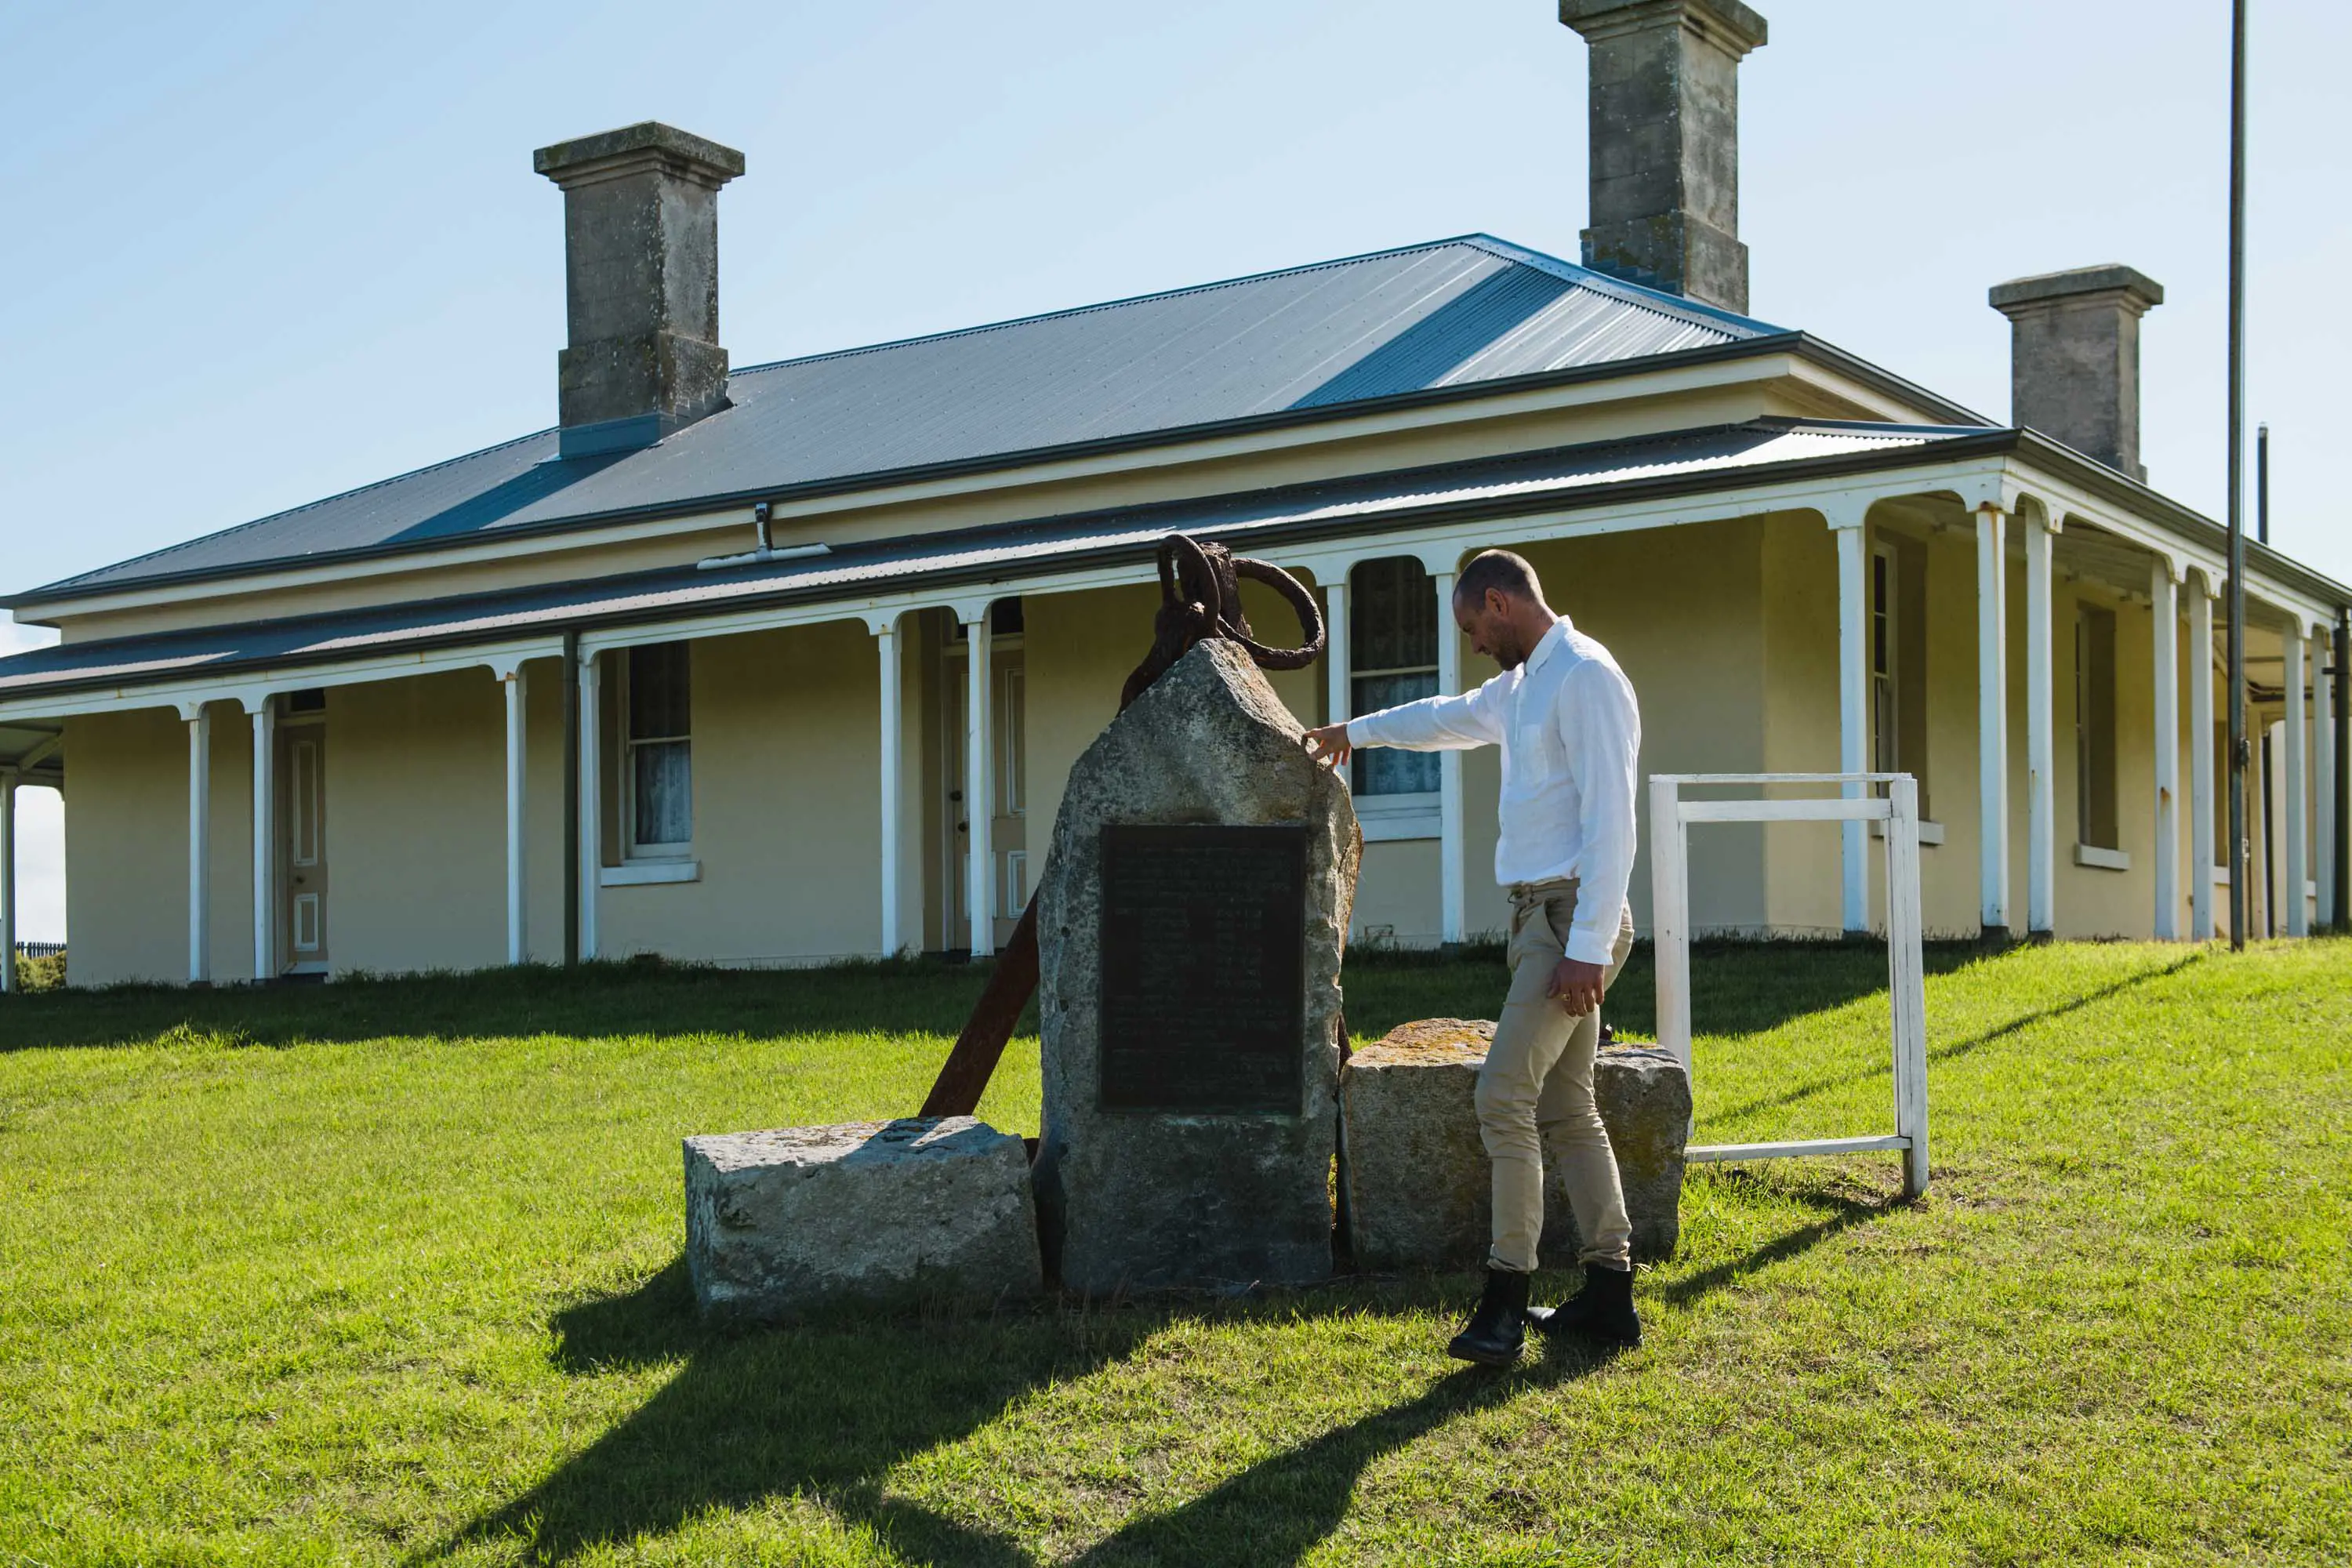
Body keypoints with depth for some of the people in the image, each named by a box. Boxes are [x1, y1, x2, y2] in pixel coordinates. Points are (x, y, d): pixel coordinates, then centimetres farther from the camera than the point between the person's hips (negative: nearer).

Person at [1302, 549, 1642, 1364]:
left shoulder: (1585, 678, -13)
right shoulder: (1522, 683, 18)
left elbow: (1610, 820, -20)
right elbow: (1450, 717, 39)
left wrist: (1588, 950, -25)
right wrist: (1356, 731, 54)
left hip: (1571, 915, -10)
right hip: (1540, 916, 10)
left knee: (1504, 1096, -14)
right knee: (1565, 1108, 9)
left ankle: (1505, 1301, -11)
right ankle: (1609, 1294, 12)